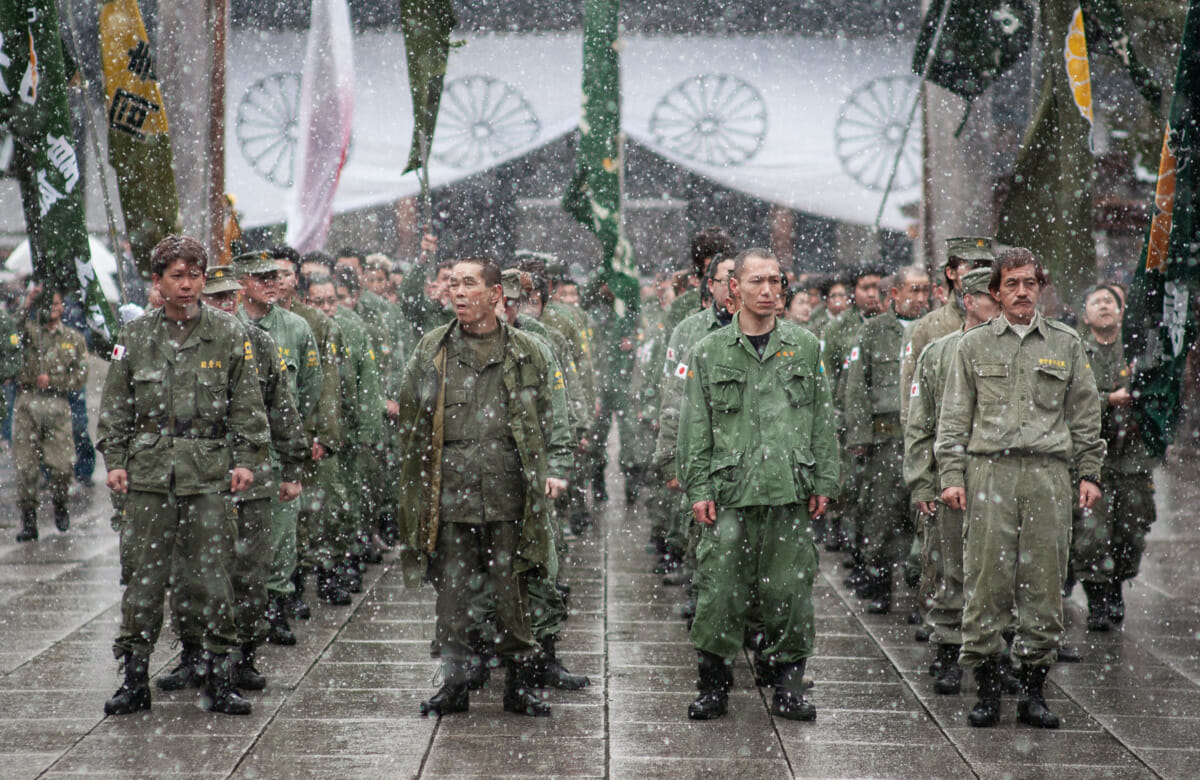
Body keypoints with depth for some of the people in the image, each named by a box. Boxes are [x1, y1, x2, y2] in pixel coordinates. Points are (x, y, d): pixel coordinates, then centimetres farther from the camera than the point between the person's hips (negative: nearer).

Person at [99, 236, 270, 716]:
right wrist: (114, 460, 4)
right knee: (145, 577, 2)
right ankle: (135, 680, 11)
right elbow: (114, 407, 12)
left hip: (210, 474, -1)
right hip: (149, 473, 1)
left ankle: (219, 680, 9)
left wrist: (246, 460, -1)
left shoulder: (229, 334, 4)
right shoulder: (134, 337, 8)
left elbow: (247, 405, 7)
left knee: (213, 577, -1)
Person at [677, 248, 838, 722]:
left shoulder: (804, 348, 10)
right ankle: (714, 686, 8)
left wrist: (823, 482, 6)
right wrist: (698, 488, -2)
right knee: (720, 591, -3)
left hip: (791, 492, 1)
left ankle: (789, 685, 14)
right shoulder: (709, 353, 6)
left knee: (790, 589, 3)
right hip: (729, 492, -1)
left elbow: (823, 420, 11)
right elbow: (694, 428, 6)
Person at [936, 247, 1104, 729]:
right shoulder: (974, 345, 10)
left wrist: (1089, 473, 8)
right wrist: (952, 476, 0)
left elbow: (1085, 417, 16)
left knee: (1043, 581, 1)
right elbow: (954, 418, 9)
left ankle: (1034, 689, 8)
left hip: (1049, 473, 1)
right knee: (987, 580, -4)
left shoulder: (1066, 345, 13)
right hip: (989, 472, -1)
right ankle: (986, 688, 3)